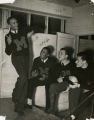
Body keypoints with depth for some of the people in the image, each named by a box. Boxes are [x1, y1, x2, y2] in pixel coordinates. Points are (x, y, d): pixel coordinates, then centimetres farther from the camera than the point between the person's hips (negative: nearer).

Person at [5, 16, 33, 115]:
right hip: (17, 58, -3)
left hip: (26, 57, 3)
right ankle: (15, 96, -4)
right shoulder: (8, 36, 1)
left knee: (24, 80, 1)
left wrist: (29, 35, 3)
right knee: (23, 77, -26)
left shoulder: (23, 31, 6)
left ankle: (20, 105, 11)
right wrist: (9, 43, -19)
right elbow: (8, 52, -1)